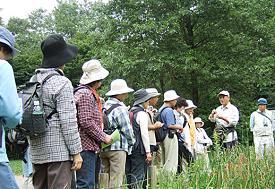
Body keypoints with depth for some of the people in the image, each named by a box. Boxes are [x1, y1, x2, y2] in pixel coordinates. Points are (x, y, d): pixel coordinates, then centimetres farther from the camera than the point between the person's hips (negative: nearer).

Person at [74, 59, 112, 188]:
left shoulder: (90, 93, 19)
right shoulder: (85, 94, -14)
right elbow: (86, 122, -21)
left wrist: (102, 135, 16)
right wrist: (103, 137, -12)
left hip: (89, 145, 11)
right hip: (86, 145, -11)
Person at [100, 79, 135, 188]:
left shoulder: (104, 106, 10)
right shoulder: (120, 108, -11)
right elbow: (127, 129, -8)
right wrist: (132, 142, 9)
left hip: (103, 147, 7)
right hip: (117, 147, -7)